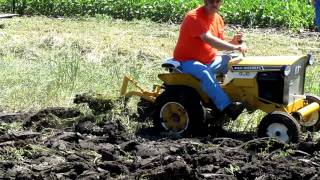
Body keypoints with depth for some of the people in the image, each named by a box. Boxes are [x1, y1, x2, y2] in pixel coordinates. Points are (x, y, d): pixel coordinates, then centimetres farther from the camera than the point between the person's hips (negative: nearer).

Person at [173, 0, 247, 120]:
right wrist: (235, 47, -36)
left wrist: (232, 42, -9)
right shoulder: (194, 17, -20)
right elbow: (209, 40, -32)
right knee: (205, 72, -37)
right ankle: (226, 106, -43)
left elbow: (219, 45, 12)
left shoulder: (218, 19, 7)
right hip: (187, 61, -8)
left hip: (210, 60, 8)